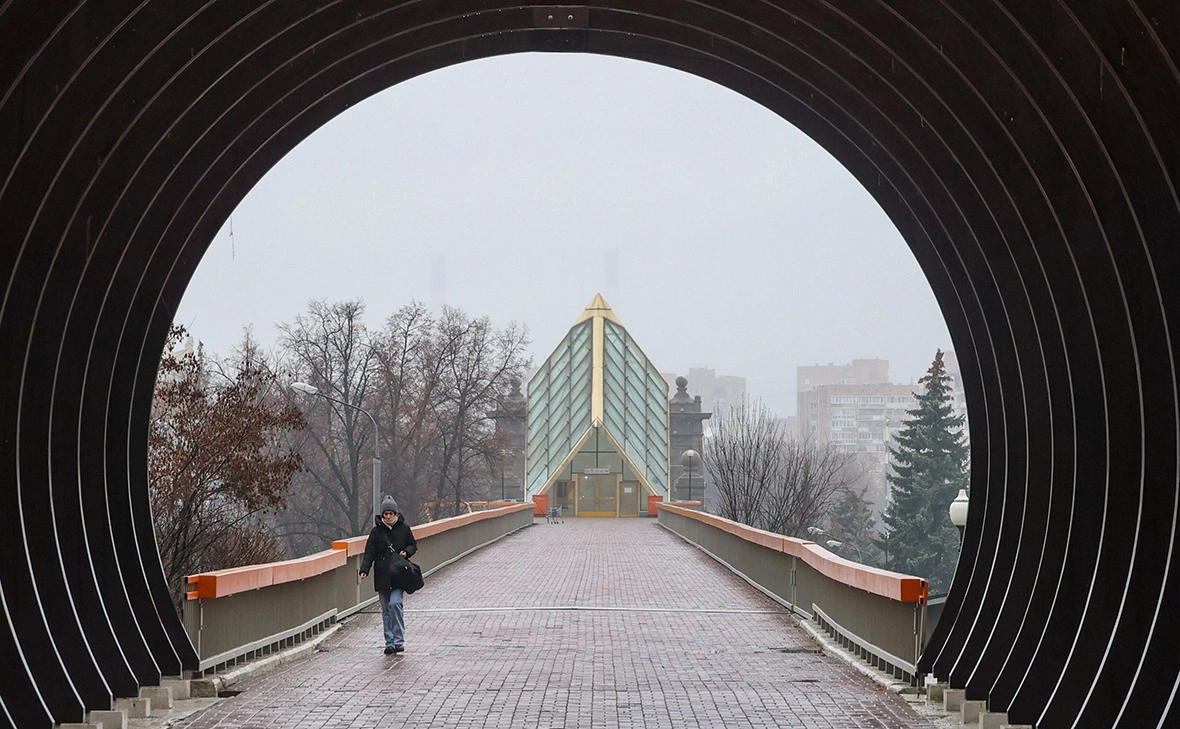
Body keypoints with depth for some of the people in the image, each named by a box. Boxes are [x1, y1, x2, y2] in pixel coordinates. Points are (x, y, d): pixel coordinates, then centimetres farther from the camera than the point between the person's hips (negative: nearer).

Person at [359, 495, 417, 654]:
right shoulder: (376, 531, 4)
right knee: (386, 609, 5)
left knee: (395, 603, -17)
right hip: (382, 575, 2)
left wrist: (406, 552, -8)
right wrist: (364, 569, -12)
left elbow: (413, 545, 15)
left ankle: (398, 640, -11)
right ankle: (390, 642, 11)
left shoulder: (404, 528, 4)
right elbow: (370, 552, 2)